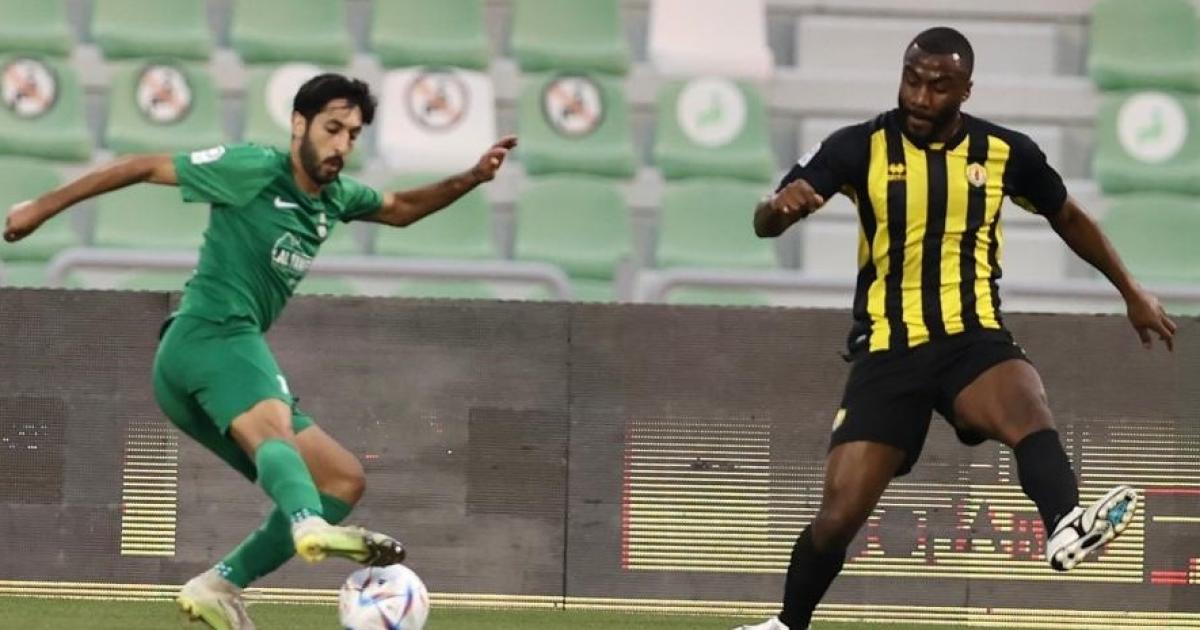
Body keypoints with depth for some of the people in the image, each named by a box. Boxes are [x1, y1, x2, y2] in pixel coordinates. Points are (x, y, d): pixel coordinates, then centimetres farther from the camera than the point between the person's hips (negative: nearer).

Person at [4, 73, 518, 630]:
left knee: (344, 479, 5)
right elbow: (144, 167, 0)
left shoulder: (334, 198, 19)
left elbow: (400, 210, 37)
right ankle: (311, 527, -72)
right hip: (209, 336, -10)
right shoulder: (254, 170, -4)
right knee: (274, 426, -39)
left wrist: (470, 180, 20)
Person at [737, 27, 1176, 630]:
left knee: (1026, 407, -35)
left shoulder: (1004, 152, 1)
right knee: (840, 512, -6)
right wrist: (780, 207, -38)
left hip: (973, 338, 0)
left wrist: (1132, 292, 24)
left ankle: (1067, 529, -61)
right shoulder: (861, 147, -5)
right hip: (887, 349, 0)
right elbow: (765, 224, -13)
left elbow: (1068, 218, 20)